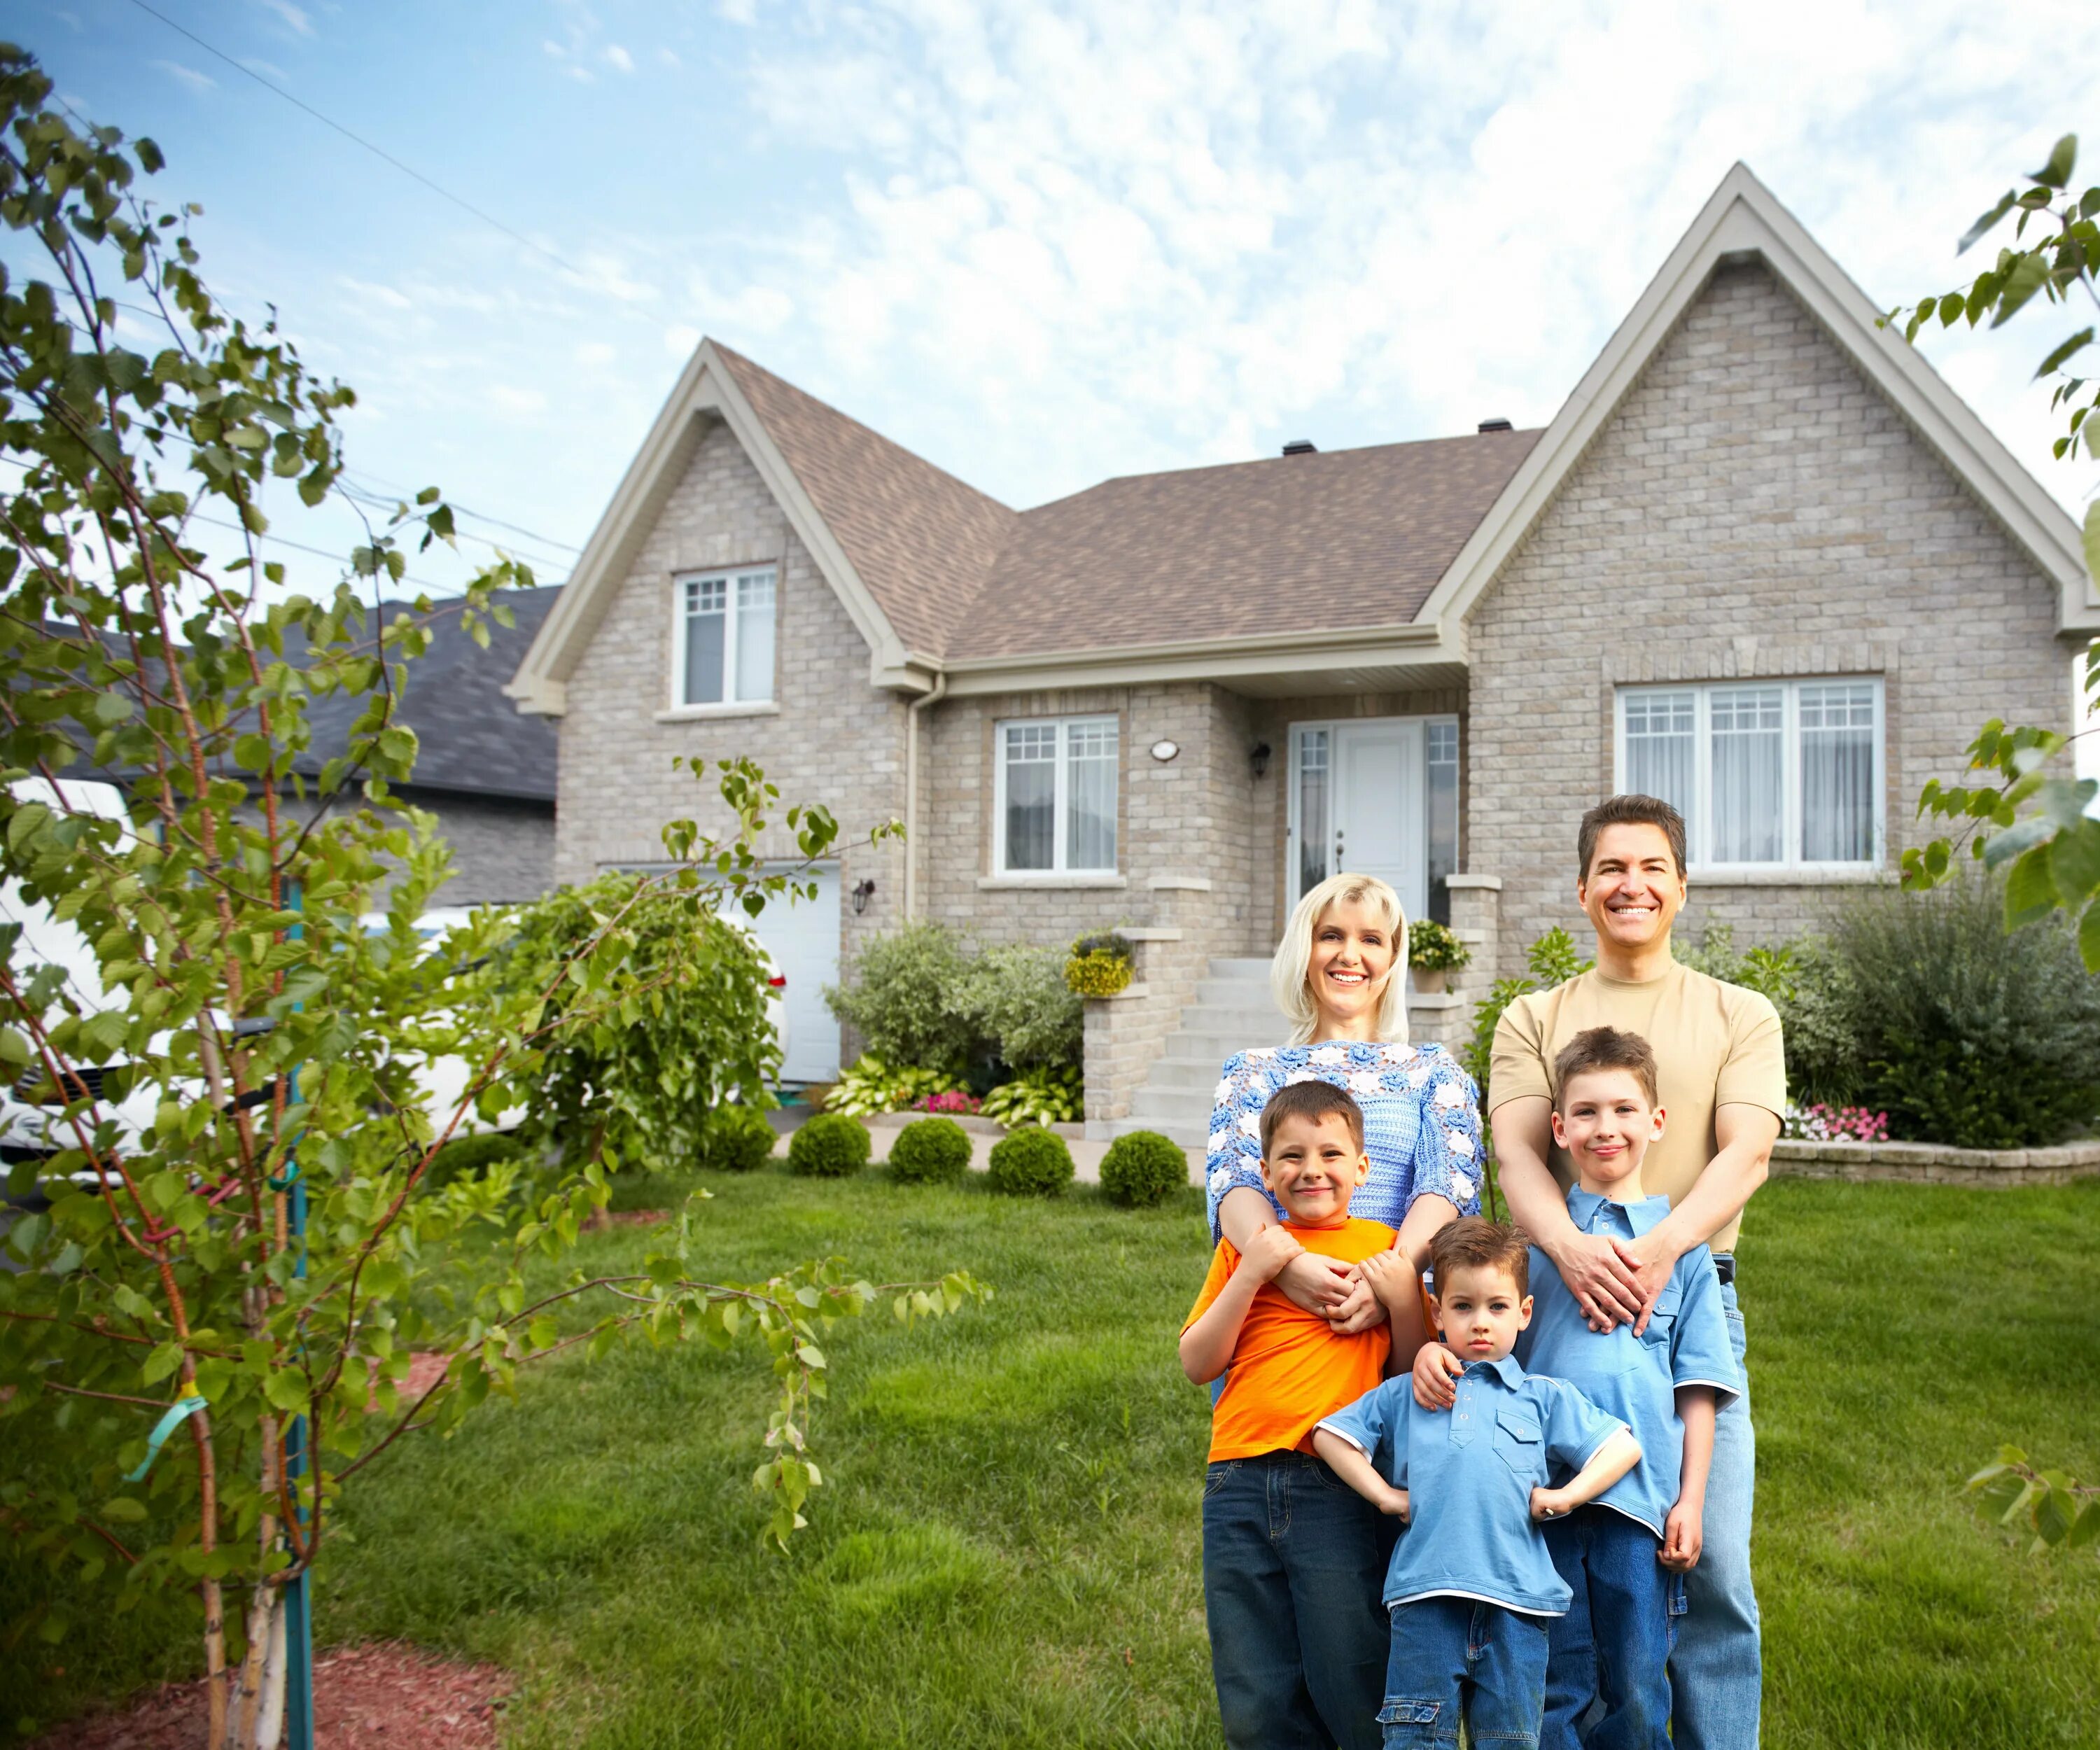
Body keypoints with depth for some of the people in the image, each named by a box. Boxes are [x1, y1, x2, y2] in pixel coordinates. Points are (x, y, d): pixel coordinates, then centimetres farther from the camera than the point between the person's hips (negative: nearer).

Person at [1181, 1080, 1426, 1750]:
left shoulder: (1383, 1249, 6)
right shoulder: (1245, 1246, 10)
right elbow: (1197, 1363, 4)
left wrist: (1401, 1299, -9)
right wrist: (1252, 1272, -6)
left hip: (1339, 1492, -2)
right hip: (1239, 1488, 2)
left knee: (1353, 1693, 4)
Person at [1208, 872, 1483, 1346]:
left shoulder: (1433, 1071, 15)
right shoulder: (1254, 1072, 15)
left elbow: (1448, 1183, 0)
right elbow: (1233, 1182, 0)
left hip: (1398, 1314, 1)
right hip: (1276, 1302, 0)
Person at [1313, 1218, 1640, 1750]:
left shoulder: (1546, 1398, 14)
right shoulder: (1403, 1395, 14)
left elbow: (1624, 1447, 11)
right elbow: (1329, 1434, 15)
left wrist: (1566, 1496, -1)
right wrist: (1384, 1494, 5)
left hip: (1516, 1605, 0)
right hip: (1424, 1601, 0)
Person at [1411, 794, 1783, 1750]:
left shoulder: (1739, 1015, 11)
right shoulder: (1532, 1019, 12)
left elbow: (1745, 1153, -2)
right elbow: (1517, 1152, -2)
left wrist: (1662, 1245, -21)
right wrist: (1571, 1246, -22)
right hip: (1560, 1298, 0)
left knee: (1708, 1561, -1)